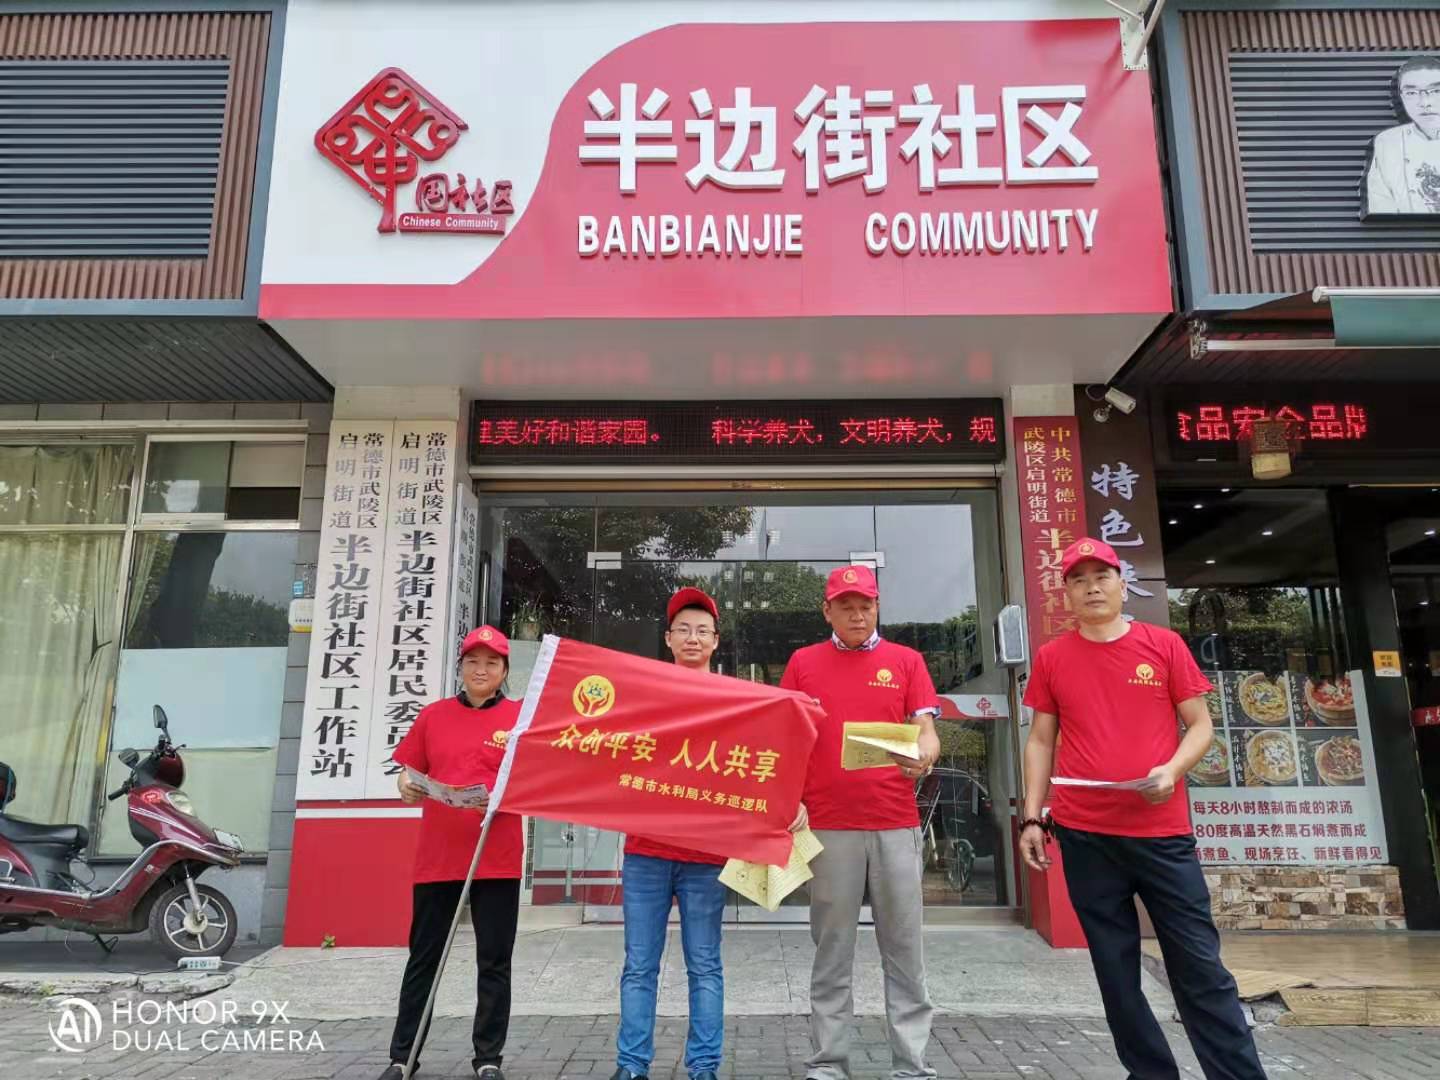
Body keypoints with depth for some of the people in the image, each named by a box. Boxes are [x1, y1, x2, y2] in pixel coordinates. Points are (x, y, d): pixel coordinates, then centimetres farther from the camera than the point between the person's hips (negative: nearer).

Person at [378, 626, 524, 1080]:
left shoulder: (521, 717, -1)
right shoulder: (433, 715, 7)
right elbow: (410, 770, 12)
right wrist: (407, 785, -10)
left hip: (497, 859, -2)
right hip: (436, 856, 2)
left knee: (494, 962, 7)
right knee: (423, 959, 12)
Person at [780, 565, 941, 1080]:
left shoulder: (906, 660, 7)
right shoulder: (803, 662, 7)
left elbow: (926, 732, 1)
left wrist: (923, 755, -21)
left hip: (896, 824, 0)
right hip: (828, 825, 0)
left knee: (903, 946, 6)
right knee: (832, 949, 7)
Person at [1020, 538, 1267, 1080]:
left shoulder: (1165, 645, 2)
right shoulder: (1052, 657, 4)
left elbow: (1200, 725, 5)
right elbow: (1040, 741, 8)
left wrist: (1171, 770, -14)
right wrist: (1032, 817, 1)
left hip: (1162, 831, -1)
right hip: (1085, 836, 1)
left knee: (1201, 968, 3)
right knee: (1116, 971, 10)